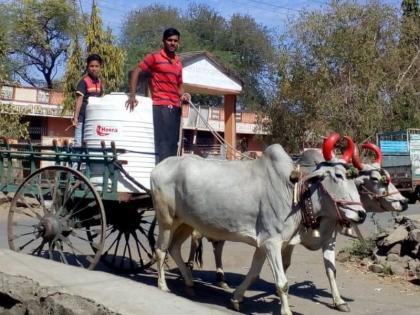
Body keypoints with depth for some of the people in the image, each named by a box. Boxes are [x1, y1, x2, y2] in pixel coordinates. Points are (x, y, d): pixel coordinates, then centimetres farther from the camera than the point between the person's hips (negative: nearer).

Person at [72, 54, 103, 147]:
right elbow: (79, 99, -16)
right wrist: (75, 117, -24)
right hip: (83, 118, -6)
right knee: (79, 144, -6)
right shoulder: (84, 81, -9)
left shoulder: (99, 82, 11)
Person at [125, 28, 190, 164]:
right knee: (163, 141, -12)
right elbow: (136, 72, -4)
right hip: (161, 106, -7)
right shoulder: (154, 57, -1)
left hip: (175, 107, 7)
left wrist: (183, 95, 1)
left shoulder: (178, 63, 17)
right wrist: (132, 95, -13)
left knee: (173, 142, 8)